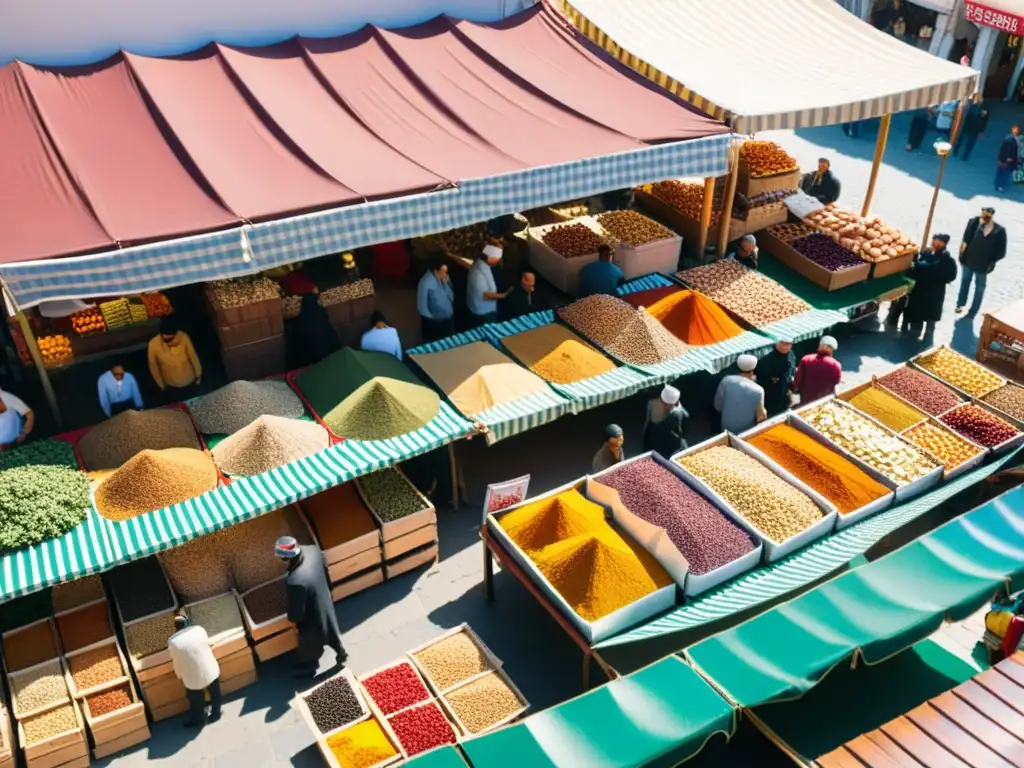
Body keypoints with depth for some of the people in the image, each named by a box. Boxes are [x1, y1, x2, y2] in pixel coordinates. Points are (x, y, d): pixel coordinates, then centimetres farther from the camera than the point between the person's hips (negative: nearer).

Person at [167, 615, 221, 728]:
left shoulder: (173, 641, -17)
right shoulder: (199, 629, -11)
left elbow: (176, 662, -6)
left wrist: (180, 676, 12)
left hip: (193, 677, -2)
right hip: (210, 670, 2)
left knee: (197, 700, 23)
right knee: (214, 693, 27)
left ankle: (199, 720, 43)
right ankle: (215, 713, 45)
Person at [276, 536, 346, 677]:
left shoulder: (295, 581, -46)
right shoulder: (313, 550, -27)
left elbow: (296, 613, -27)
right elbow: (325, 570, -3)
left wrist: (292, 618, -4)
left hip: (313, 617, -6)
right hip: (325, 603, 6)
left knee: (309, 644, 26)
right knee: (330, 630, 35)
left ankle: (306, 668, 55)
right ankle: (341, 653, 61)